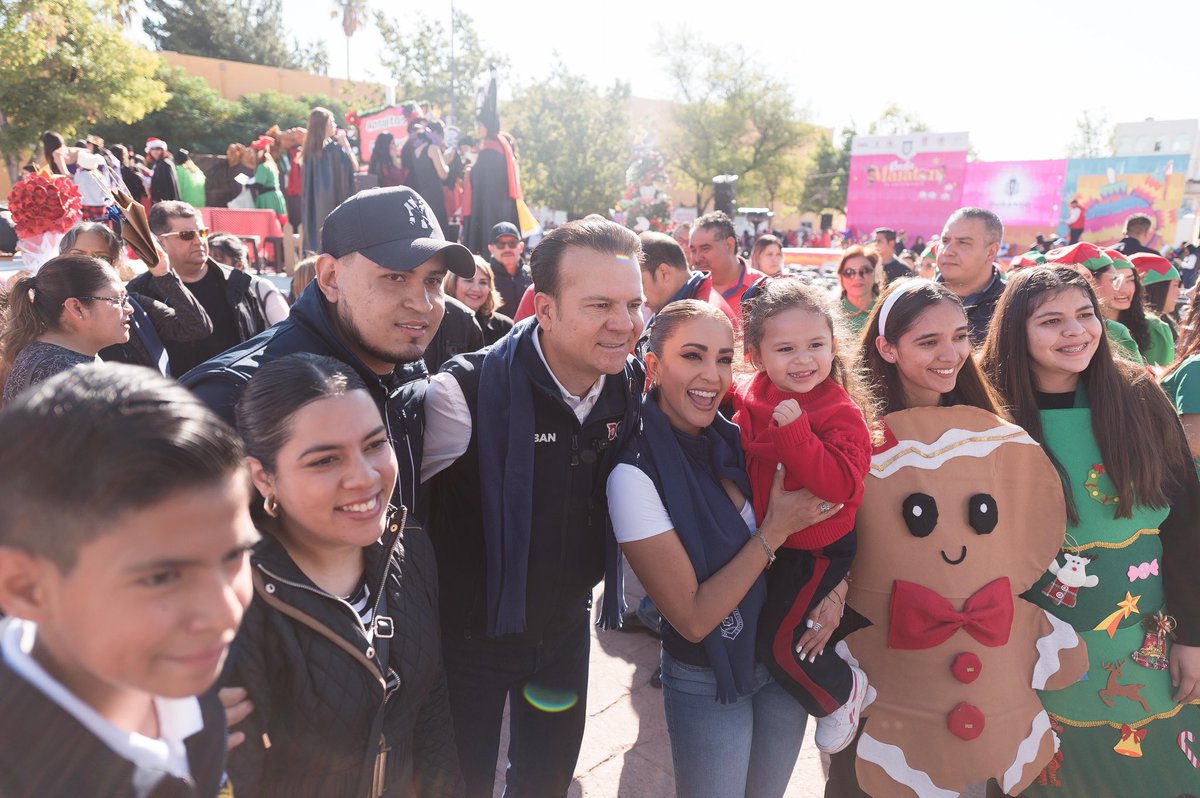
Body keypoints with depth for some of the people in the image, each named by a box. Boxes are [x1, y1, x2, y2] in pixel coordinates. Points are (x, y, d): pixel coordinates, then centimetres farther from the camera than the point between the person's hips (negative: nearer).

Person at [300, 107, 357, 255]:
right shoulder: (334, 148, -14)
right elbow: (354, 167, -7)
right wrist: (345, 144, -1)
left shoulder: (310, 151, 7)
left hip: (316, 205, 7)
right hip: (334, 204, -7)